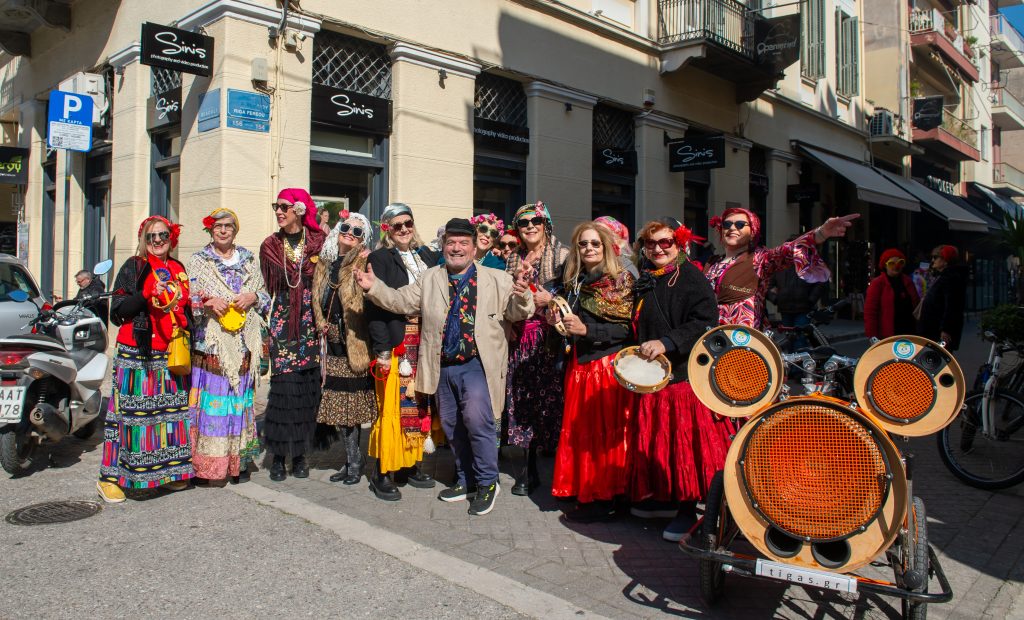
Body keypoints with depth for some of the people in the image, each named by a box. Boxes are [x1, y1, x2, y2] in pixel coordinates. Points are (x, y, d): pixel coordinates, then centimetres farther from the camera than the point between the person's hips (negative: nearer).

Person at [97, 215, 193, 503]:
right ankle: (110, 477, 3)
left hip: (170, 355, 5)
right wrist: (149, 296, -20)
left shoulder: (178, 269, 17)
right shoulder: (134, 266, 1)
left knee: (172, 411, 6)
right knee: (131, 412, -6)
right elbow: (118, 309, -8)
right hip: (136, 353, -5)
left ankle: (169, 471, 17)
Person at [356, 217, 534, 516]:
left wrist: (521, 297, -25)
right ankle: (466, 480, 32)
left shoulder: (497, 279, 1)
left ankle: (487, 482, 3)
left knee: (476, 418, -17)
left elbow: (516, 313, -4)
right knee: (452, 424, 14)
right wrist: (374, 287, -6)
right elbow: (401, 301, 9)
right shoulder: (430, 279, 10)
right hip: (443, 367, 5)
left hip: (477, 364, -4)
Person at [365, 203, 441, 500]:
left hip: (424, 342, 5)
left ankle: (411, 463, 21)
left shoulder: (427, 257, 14)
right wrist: (382, 349, -15)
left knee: (419, 404, 8)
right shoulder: (380, 258, -1)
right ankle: (382, 473, 5)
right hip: (396, 343, -5)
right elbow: (374, 306, -8)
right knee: (392, 406, -4)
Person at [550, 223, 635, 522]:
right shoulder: (575, 282, 14)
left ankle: (604, 498, 5)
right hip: (579, 365, 6)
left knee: (604, 430, -3)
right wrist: (559, 321, 2)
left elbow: (627, 330, -12)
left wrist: (587, 330, -19)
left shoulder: (621, 281, -5)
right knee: (579, 429, 8)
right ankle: (585, 492, 19)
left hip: (608, 365, -6)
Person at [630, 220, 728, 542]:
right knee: (655, 440, 11)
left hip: (686, 373, -7)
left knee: (686, 442, -3)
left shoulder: (691, 278, -7)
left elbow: (704, 323, -17)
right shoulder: (644, 283, 14)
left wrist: (666, 343, -24)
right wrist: (638, 353, 12)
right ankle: (660, 495, 26)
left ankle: (688, 507, 8)